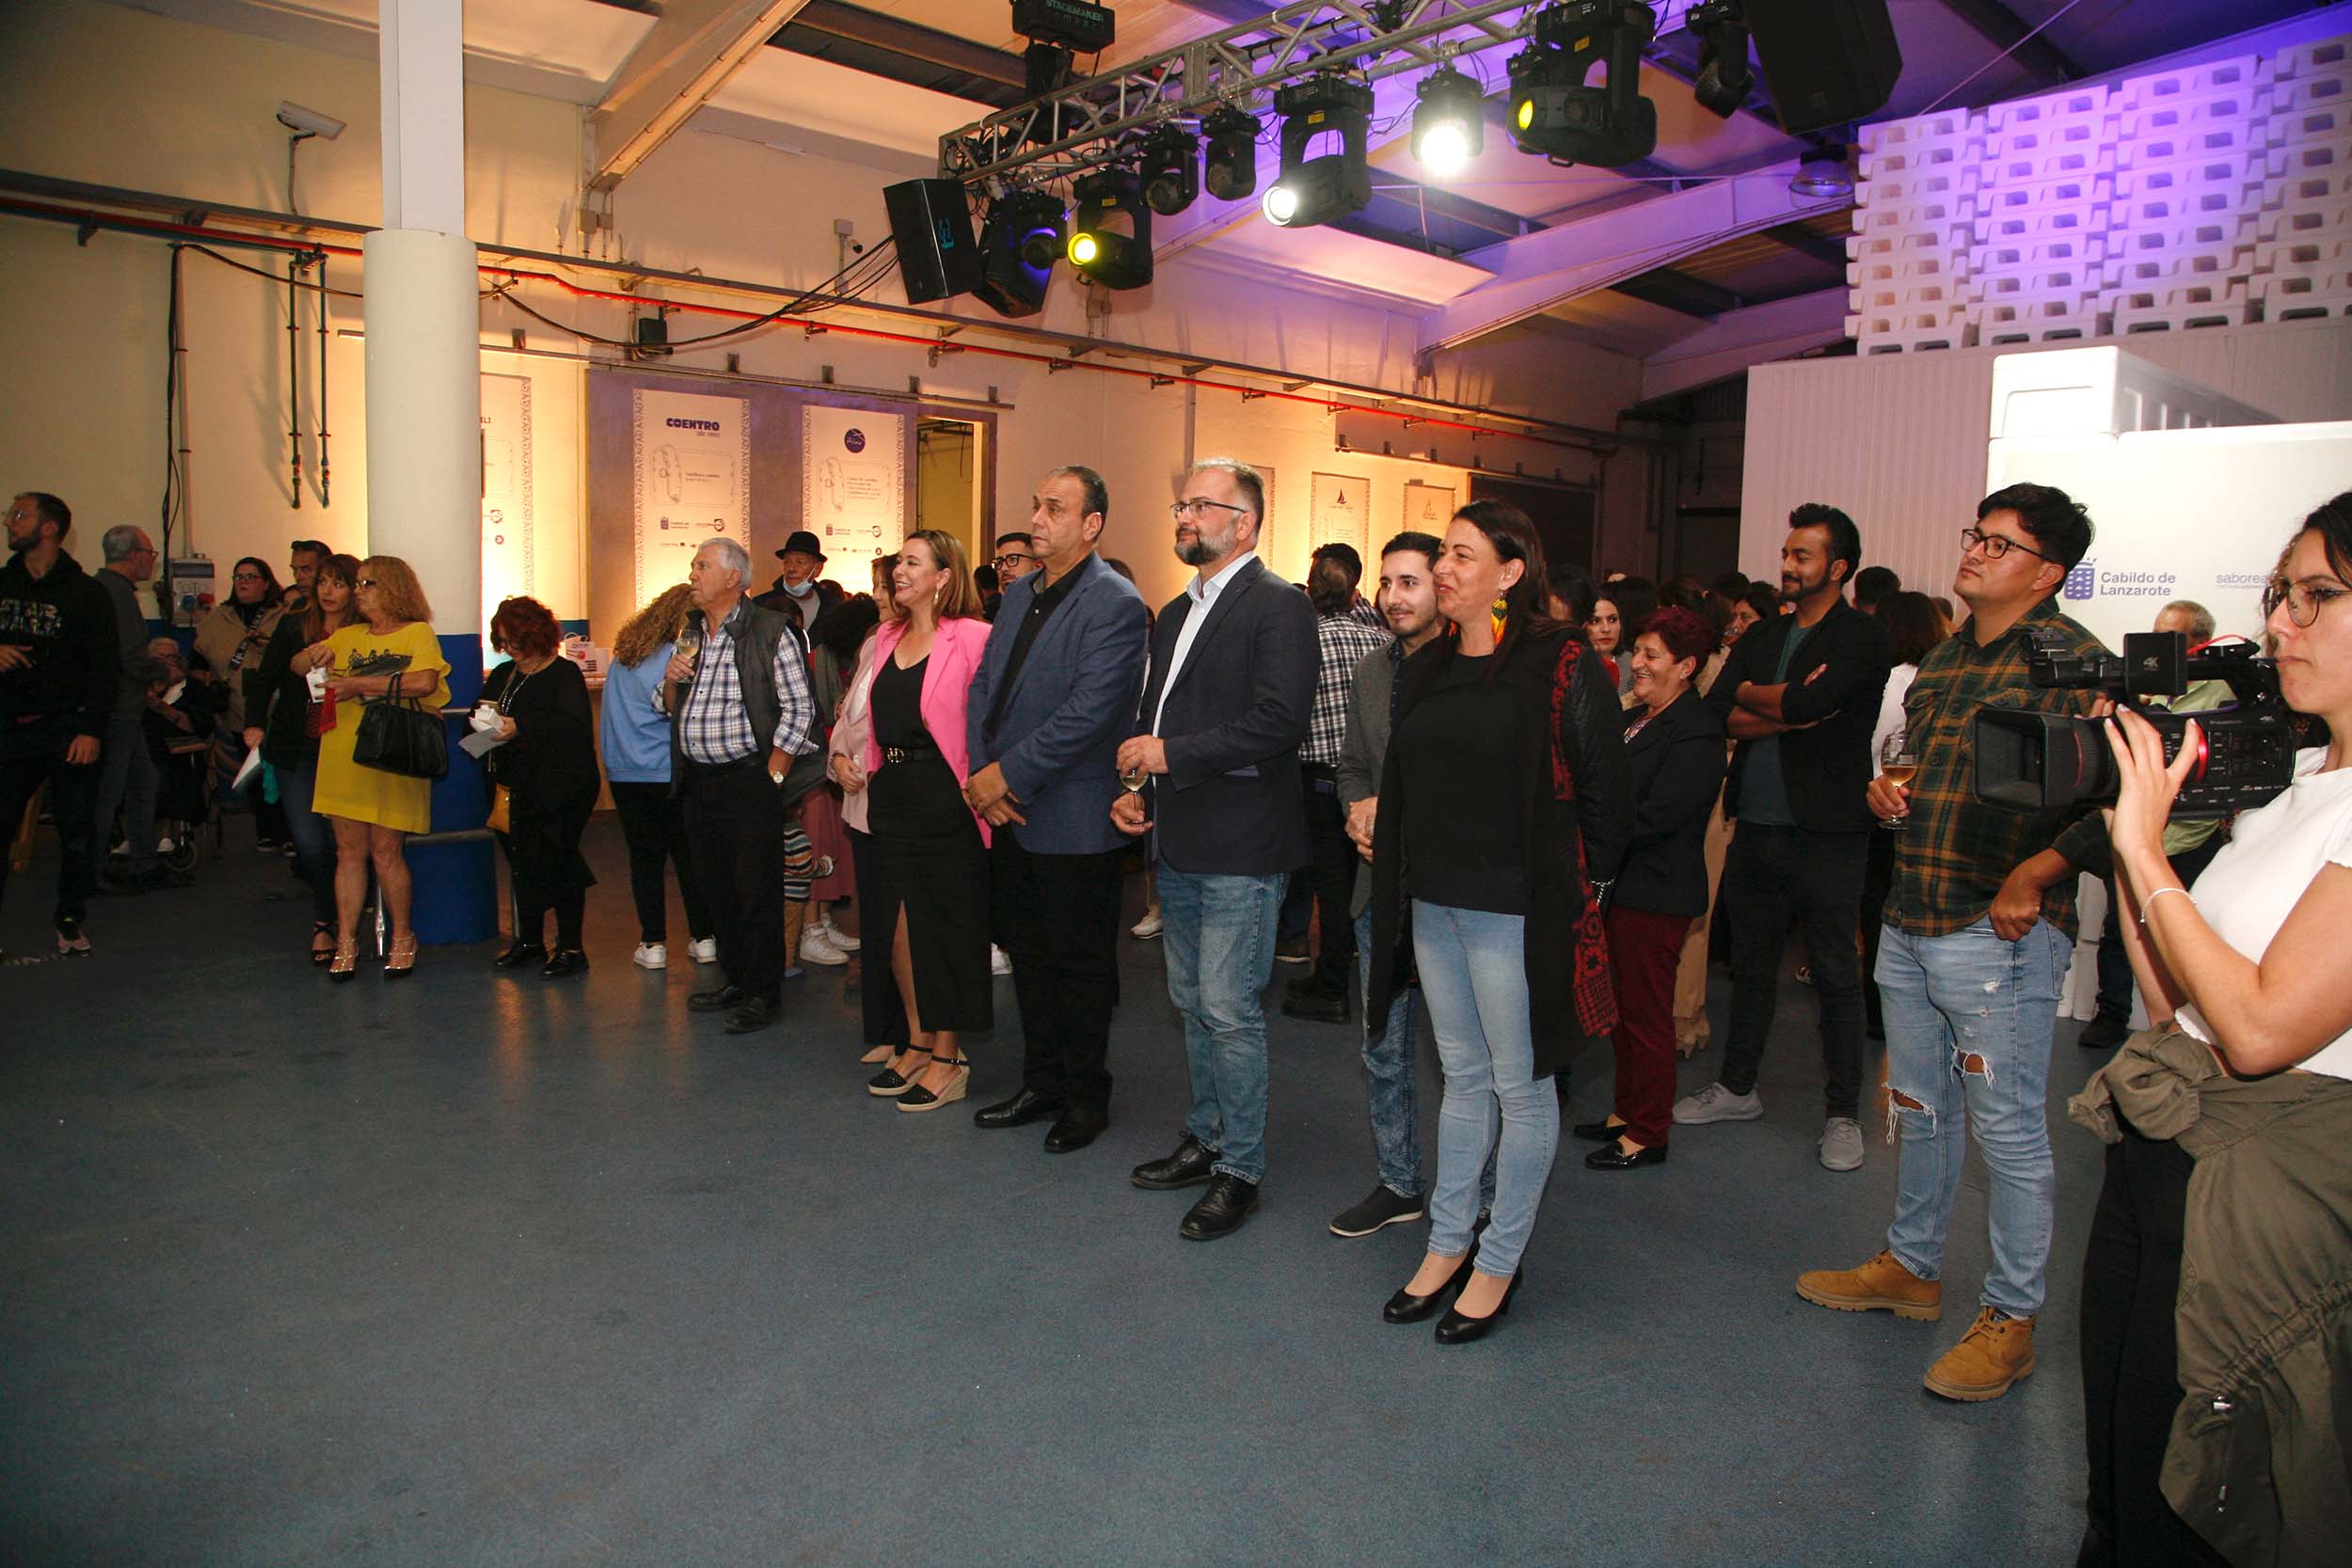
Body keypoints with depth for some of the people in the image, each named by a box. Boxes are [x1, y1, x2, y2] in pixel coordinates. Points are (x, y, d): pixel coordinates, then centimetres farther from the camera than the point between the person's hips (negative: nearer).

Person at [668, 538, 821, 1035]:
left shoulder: (770, 632, -8)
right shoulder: (690, 634, 14)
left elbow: (798, 710, -11)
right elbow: (672, 708, 22)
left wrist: (771, 776, -13)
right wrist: (671, 679, -1)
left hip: (750, 782, -7)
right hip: (698, 783, 7)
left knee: (757, 890, -1)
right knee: (715, 886, 14)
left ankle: (763, 993, 10)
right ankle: (734, 979, 28)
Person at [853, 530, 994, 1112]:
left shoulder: (971, 638, -10)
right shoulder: (888, 637, 13)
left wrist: (980, 785, -20)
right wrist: (854, 763, 12)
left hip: (945, 798, -7)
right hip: (891, 796, 7)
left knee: (943, 926, 1)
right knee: (897, 926, 12)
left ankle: (947, 1058, 14)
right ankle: (917, 1044, 26)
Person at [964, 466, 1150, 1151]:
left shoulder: (1115, 605, -14)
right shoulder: (1019, 593, 12)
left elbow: (1088, 712, -22)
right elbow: (983, 685, 12)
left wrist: (1007, 774, -18)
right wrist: (980, 773, -2)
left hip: (1074, 820, -8)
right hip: (1009, 812, 8)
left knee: (1080, 964, 5)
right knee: (1028, 954, 17)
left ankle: (1085, 1099, 21)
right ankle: (1041, 1083, 32)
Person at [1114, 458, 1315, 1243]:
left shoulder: (1278, 606, -11)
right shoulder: (1175, 613, 17)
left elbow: (1281, 721, -22)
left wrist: (1173, 754, -19)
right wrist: (1137, 789, 5)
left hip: (1240, 850, -9)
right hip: (1178, 844, 9)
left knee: (1229, 1010, -3)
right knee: (1192, 1003, 17)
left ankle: (1240, 1169, 12)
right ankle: (1205, 1139, 33)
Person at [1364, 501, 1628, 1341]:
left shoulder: (1562, 667, -11)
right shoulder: (1426, 669, 10)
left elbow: (1603, 788, -8)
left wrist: (1583, 885, -2)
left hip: (1515, 909, -7)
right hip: (1433, 902, 7)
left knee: (1520, 1084, 5)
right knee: (1462, 1075, 16)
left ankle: (1499, 1264, 18)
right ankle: (1449, 1242, 27)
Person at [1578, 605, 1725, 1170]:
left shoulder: (1696, 732, -16)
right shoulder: (1635, 719, 13)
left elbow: (1654, 817, -22)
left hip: (1655, 894, -9)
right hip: (1620, 885, 9)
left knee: (1646, 1016, 2)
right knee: (1622, 1009, 18)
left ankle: (1646, 1134, 15)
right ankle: (1626, 1112, 32)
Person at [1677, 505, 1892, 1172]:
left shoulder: (1862, 637, -6)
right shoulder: (1761, 637, 12)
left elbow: (1809, 702, -23)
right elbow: (1717, 716, -2)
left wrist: (1749, 693, -5)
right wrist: (1790, 712, -15)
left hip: (1825, 833, -6)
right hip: (1755, 828, 6)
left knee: (1837, 975, 4)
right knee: (1751, 964, 16)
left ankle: (1842, 1114, 16)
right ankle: (1737, 1088, 30)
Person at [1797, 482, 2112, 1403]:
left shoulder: (2076, 662, -10)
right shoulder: (1943, 659, 14)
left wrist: (2033, 874, -24)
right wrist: (1886, 791, 7)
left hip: (2001, 933, -8)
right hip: (1909, 924, 8)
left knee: (2007, 1129, 2)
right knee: (1919, 1110, 19)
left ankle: (2010, 1318, 17)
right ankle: (1910, 1267, 36)